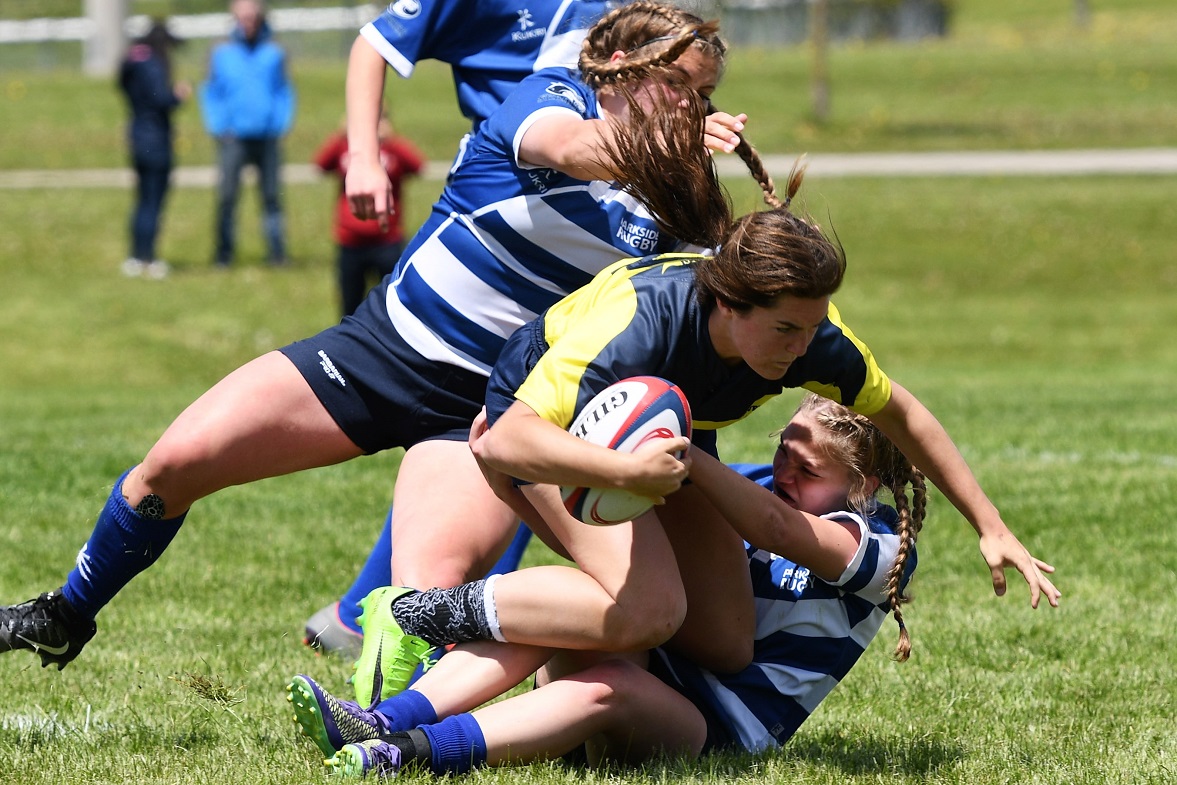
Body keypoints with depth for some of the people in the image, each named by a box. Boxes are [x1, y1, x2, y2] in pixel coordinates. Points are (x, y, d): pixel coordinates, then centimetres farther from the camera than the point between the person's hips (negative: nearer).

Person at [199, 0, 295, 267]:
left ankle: (278, 251, 4)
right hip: (233, 136, -1)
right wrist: (218, 127, -1)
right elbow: (211, 94, 10)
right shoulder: (221, 53, 5)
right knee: (226, 195, -7)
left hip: (267, 137, 1)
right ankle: (224, 253, -1)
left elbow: (284, 92, 13)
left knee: (271, 195, 1)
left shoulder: (274, 53, 7)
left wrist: (281, 123, 0)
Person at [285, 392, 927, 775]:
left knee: (608, 688, -37)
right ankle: (384, 722, -38)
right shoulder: (761, 487, 15)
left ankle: (416, 751, -53)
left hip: (727, 729, -6)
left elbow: (775, 529, -25)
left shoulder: (880, 547, -5)